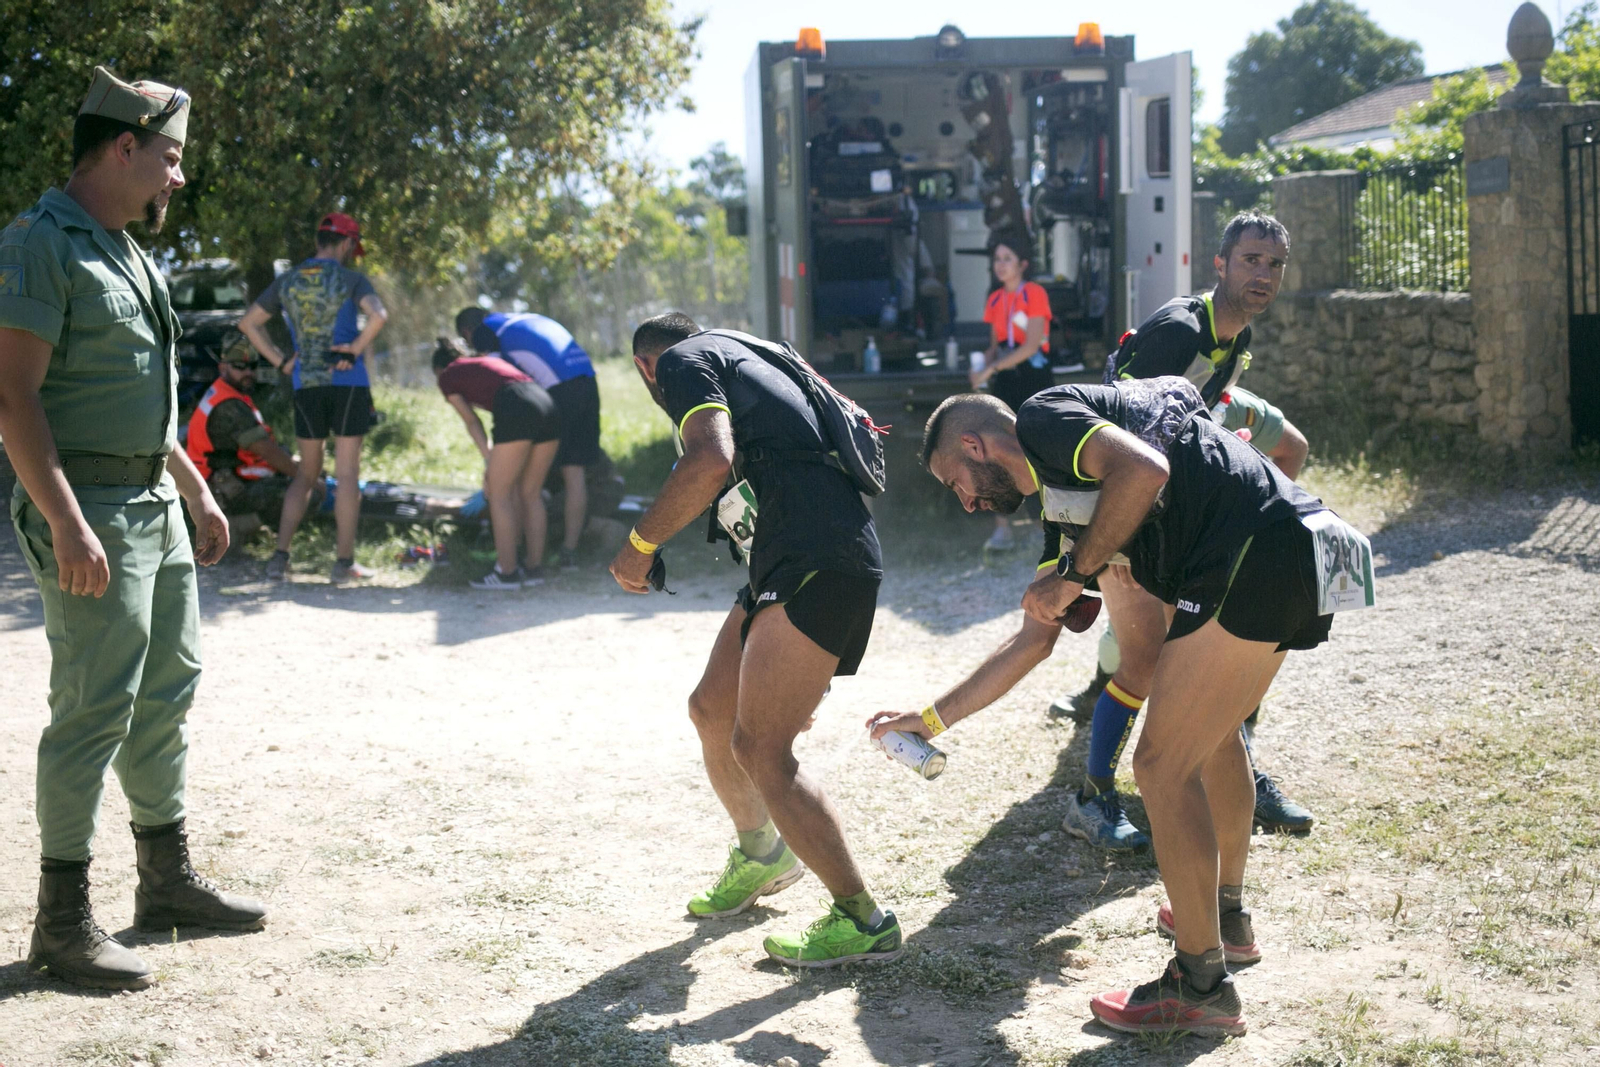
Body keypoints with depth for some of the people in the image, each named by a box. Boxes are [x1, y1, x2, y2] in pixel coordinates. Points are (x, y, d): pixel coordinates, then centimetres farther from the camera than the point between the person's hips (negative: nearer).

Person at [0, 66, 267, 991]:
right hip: (90, 510, -9)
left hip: (158, 505, 9)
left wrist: (198, 494, 24)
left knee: (167, 694, 14)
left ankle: (169, 880, 26)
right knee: (95, 709, -8)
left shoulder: (131, 254, 16)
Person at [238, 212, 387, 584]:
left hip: (305, 386, 4)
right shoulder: (350, 279, -4)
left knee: (306, 473, 14)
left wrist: (280, 361, 8)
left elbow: (248, 322, 12)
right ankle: (344, 562, 1)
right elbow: (378, 315, -22)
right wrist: (356, 349, -11)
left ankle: (280, 556, 6)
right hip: (347, 385, -4)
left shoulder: (287, 282, 10)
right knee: (347, 472, 1)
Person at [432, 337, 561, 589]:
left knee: (499, 495, 5)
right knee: (530, 493, 15)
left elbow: (472, 422, 16)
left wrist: (488, 458, 15)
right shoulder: (489, 362, 37)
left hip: (517, 412, -6)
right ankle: (535, 568, 18)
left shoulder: (447, 377, 20)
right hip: (547, 406, 6)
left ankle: (507, 572, 7)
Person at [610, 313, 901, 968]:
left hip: (819, 562, -10)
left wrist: (640, 543, -6)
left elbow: (710, 461, -20)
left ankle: (863, 921, 0)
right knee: (712, 709, 20)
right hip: (789, 562, 10)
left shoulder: (681, 361, 3)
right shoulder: (735, 358, 31)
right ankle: (762, 856, 42)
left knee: (759, 748, -9)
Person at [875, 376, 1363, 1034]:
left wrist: (1075, 572, -8)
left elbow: (1144, 467, -20)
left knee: (1163, 765, -4)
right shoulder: (1063, 512, 26)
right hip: (1297, 560, 11)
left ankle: (1201, 986, 4)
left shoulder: (1044, 417, -1)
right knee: (1211, 730, 30)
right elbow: (1032, 641, 31)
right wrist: (932, 719, 36)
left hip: (1257, 553, -11)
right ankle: (1226, 914, 48)